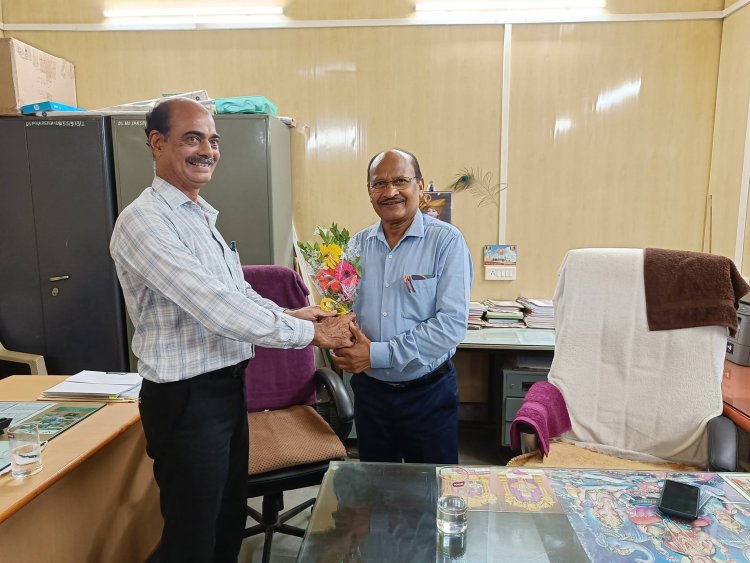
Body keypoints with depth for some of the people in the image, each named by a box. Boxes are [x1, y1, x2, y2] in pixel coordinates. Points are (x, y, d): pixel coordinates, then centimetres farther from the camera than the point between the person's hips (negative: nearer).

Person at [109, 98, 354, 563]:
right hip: (188, 399, -9)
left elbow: (238, 294, 16)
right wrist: (308, 333, -22)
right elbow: (216, 307, -28)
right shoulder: (145, 221, -19)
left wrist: (289, 315, 0)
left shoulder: (202, 216, 11)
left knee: (232, 519, 24)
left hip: (229, 385, 9)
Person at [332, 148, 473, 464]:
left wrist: (378, 354, -20)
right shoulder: (357, 245, 2)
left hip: (428, 393, -4)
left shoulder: (446, 241, -12)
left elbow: (452, 323, -19)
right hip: (369, 390, 4)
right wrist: (343, 344, -15)